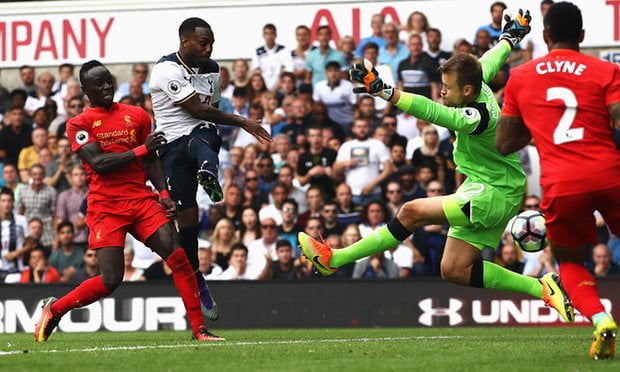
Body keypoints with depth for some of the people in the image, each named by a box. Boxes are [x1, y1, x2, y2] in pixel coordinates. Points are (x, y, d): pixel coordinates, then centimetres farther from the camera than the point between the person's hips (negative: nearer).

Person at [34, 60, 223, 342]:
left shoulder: (137, 116, 13)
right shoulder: (79, 125, 1)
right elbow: (98, 163, -12)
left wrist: (164, 193, 2)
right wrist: (141, 149, -16)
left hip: (141, 200, 4)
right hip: (106, 207, -4)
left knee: (178, 258, -12)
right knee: (111, 280, -11)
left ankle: (199, 329, -8)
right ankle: (54, 309, 12)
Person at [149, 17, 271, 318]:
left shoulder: (212, 69, 12)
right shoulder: (168, 70, -12)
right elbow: (197, 108, -16)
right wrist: (241, 122, -12)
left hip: (203, 134, 3)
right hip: (174, 143, -3)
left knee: (200, 141, -36)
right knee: (187, 215, -5)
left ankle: (209, 175, -71)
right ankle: (196, 281, 8)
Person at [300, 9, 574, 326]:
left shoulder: (478, 116, -27)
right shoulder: (479, 83, 0)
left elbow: (432, 111, -43)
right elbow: (491, 61, 23)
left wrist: (384, 91, -53)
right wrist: (510, 37, 45)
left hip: (494, 195, -10)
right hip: (483, 194, 10)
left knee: (413, 212, -20)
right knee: (454, 271, 5)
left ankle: (334, 259, -17)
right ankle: (542, 289, 6)